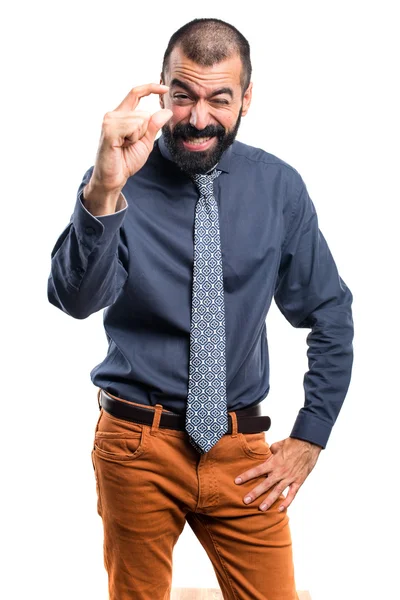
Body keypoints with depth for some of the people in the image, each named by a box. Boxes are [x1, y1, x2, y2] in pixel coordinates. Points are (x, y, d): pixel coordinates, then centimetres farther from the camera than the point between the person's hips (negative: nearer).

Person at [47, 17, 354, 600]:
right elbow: (77, 299, -24)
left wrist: (310, 438, 2)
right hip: (137, 445, -1)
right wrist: (104, 191, -41)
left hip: (243, 451, 2)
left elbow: (331, 316, 6)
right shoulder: (121, 180, -8)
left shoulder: (280, 187, -1)